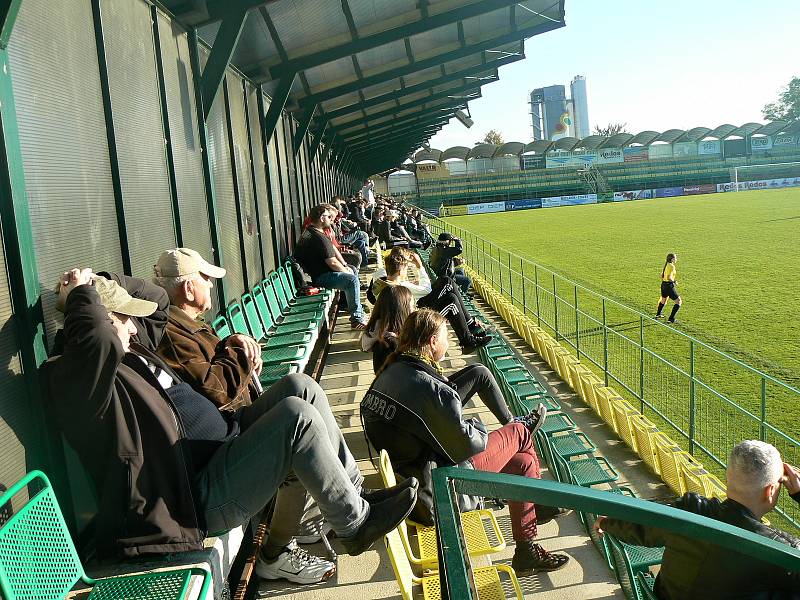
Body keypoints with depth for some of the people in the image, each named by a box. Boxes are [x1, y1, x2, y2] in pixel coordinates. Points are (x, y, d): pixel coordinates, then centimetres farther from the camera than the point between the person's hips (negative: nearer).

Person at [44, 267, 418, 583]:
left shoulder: (130, 344, 12)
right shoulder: (76, 375, -17)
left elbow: (155, 299, 25)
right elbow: (99, 341, -40)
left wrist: (102, 282, 12)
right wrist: (80, 294, -22)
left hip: (224, 447, 11)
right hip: (203, 494, -10)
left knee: (299, 387, 0)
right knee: (297, 416, -24)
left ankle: (355, 490, 8)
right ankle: (356, 522, -5)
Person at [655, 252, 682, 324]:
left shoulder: (666, 265, 8)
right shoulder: (672, 266, -18)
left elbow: (662, 276, 18)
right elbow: (669, 277, -27)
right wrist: (674, 281, -10)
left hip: (663, 284, 9)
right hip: (669, 286, -9)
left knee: (663, 300, 32)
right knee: (678, 302, -2)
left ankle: (658, 315, 49)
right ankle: (671, 319, -6)